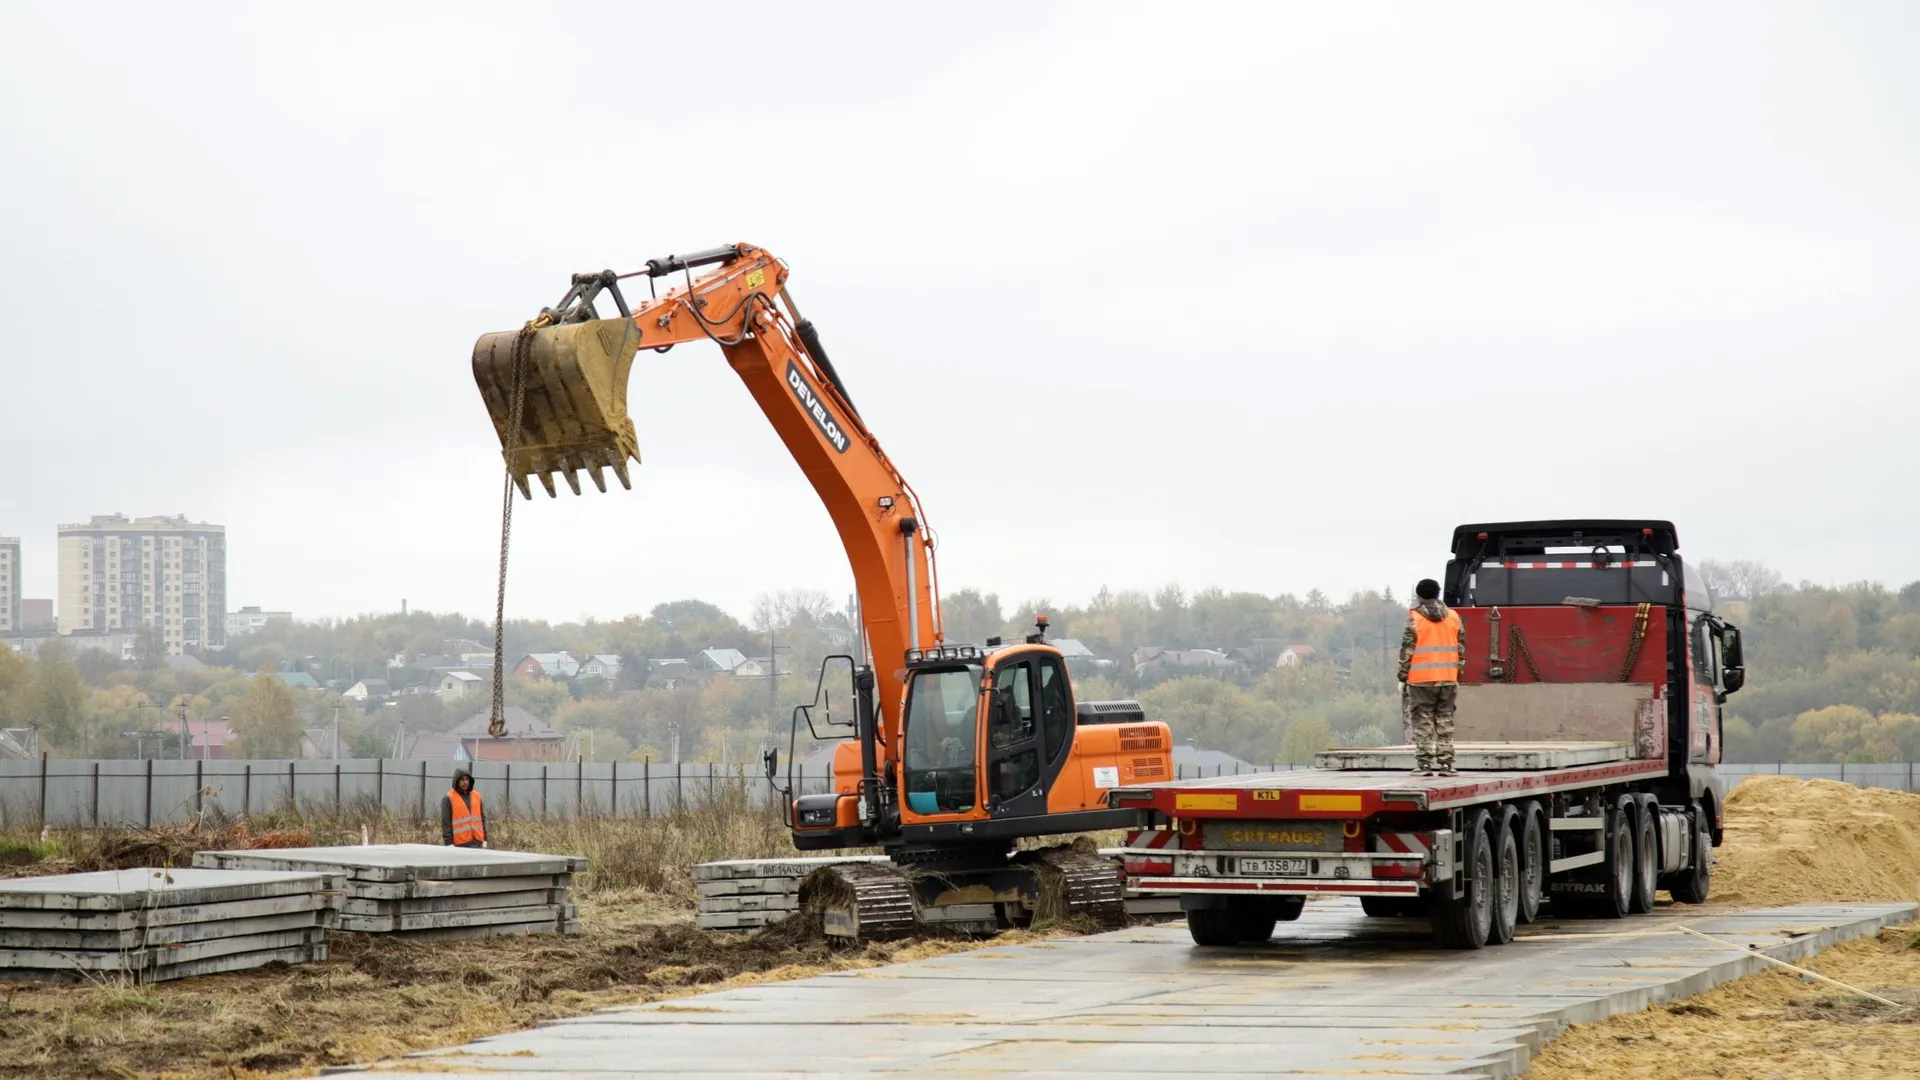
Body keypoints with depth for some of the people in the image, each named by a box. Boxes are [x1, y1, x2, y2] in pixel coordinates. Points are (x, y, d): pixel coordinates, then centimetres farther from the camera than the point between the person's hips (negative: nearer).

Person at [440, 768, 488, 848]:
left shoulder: (476, 796, 13)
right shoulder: (448, 799, -2)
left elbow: (482, 818, 17)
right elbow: (445, 822, -6)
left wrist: (484, 839, 11)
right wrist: (449, 843, -13)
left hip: (477, 842, 4)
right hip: (459, 843, -4)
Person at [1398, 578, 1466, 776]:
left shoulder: (1415, 618, -6)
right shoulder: (1453, 616, 6)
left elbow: (1407, 649, -7)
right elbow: (1461, 647, 9)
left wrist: (1403, 674, 1)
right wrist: (1459, 671, 17)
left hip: (1421, 678, -3)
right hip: (1448, 678, 3)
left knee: (1423, 722, 2)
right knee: (1445, 720, 8)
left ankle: (1424, 763, -2)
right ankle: (1446, 763, 5)